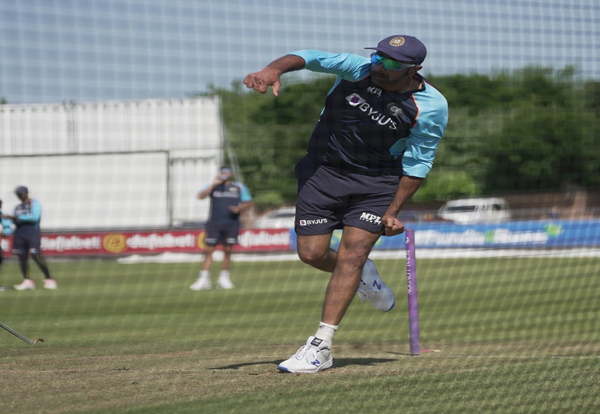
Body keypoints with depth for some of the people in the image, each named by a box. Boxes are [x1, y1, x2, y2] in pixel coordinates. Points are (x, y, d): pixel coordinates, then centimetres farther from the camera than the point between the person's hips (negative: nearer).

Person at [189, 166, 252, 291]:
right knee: (209, 250, -6)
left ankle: (224, 278, 12)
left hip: (231, 223, 1)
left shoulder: (239, 187, 13)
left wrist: (239, 208, -8)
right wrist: (214, 184, -10)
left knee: (227, 251, 2)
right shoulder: (213, 186, 10)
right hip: (214, 223, -1)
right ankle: (204, 279, -5)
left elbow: (248, 203, 12)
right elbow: (201, 196, -6)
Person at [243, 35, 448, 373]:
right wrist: (275, 69, -44)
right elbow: (311, 58, -23)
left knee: (352, 253, -16)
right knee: (312, 253, -1)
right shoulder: (358, 69, -13)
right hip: (324, 170, 3)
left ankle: (321, 346, -14)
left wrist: (392, 212, -13)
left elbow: (418, 164, -10)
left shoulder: (431, 108, -15)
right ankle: (363, 276, 33)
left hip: (378, 182, -2)